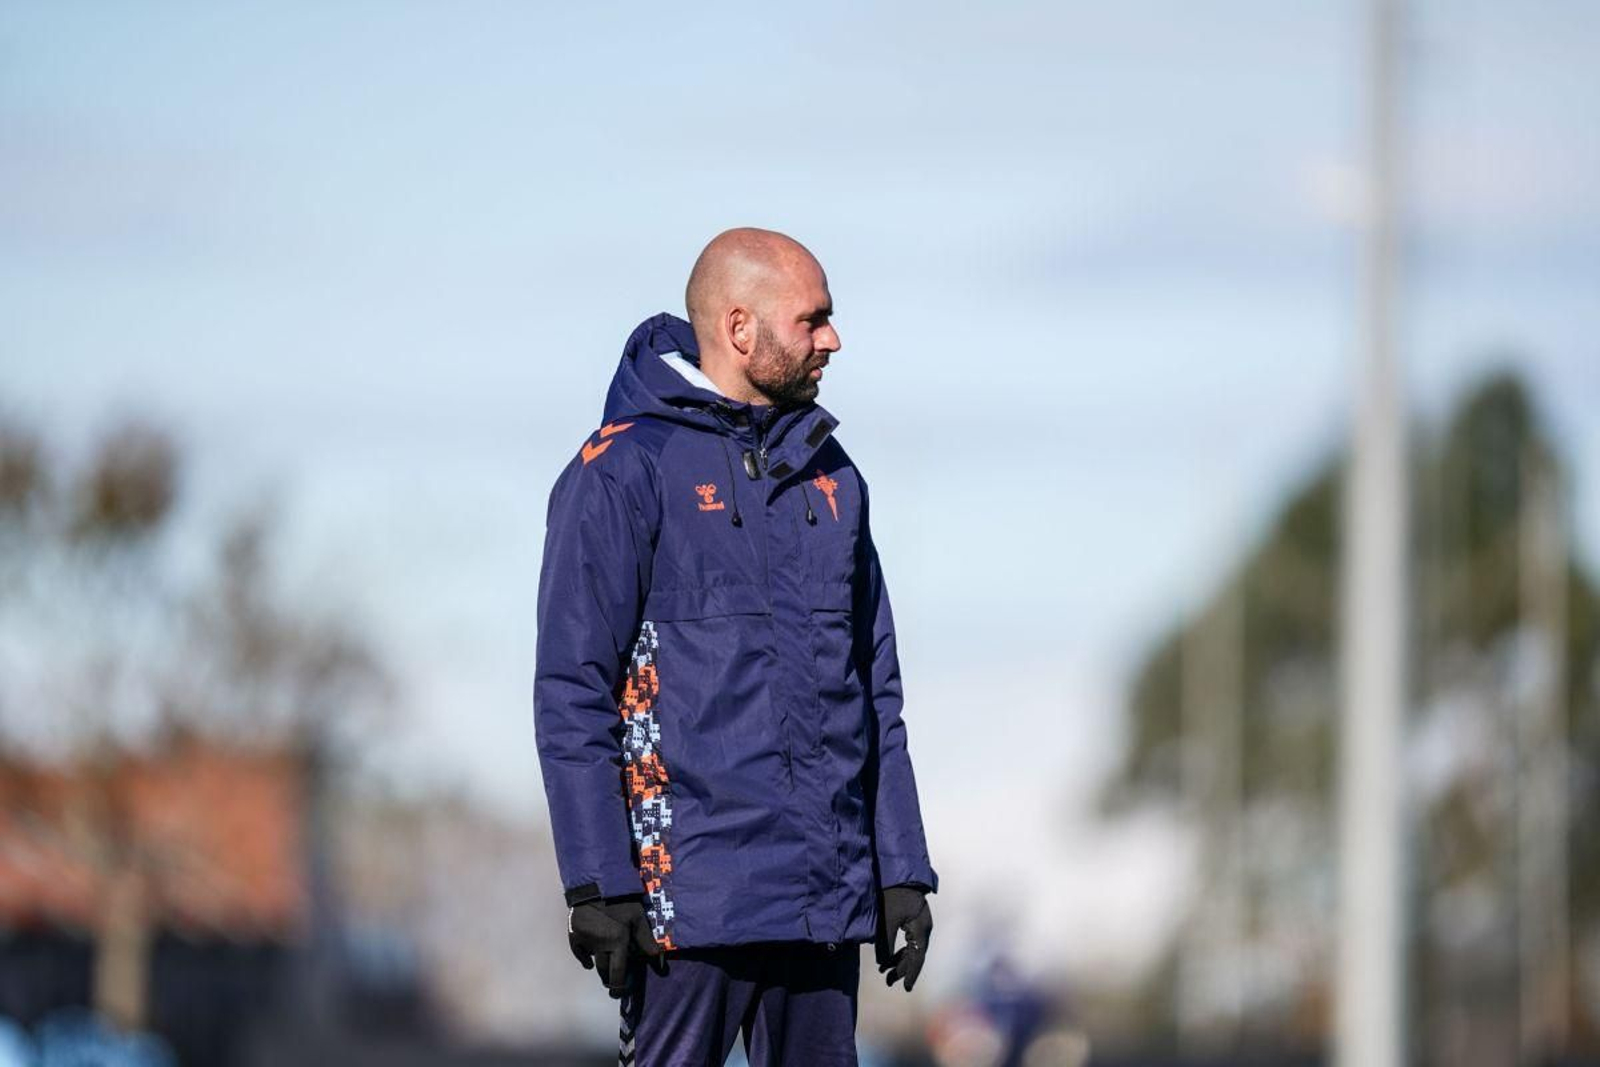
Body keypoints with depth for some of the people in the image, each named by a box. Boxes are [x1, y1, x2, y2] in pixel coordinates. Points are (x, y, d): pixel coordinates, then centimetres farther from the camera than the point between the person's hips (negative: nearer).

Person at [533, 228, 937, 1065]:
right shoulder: (623, 472, -5)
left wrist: (902, 868, 12)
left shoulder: (829, 477, 16)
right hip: (692, 888, -6)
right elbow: (572, 694, -8)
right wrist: (598, 883, -14)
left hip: (830, 893, 6)